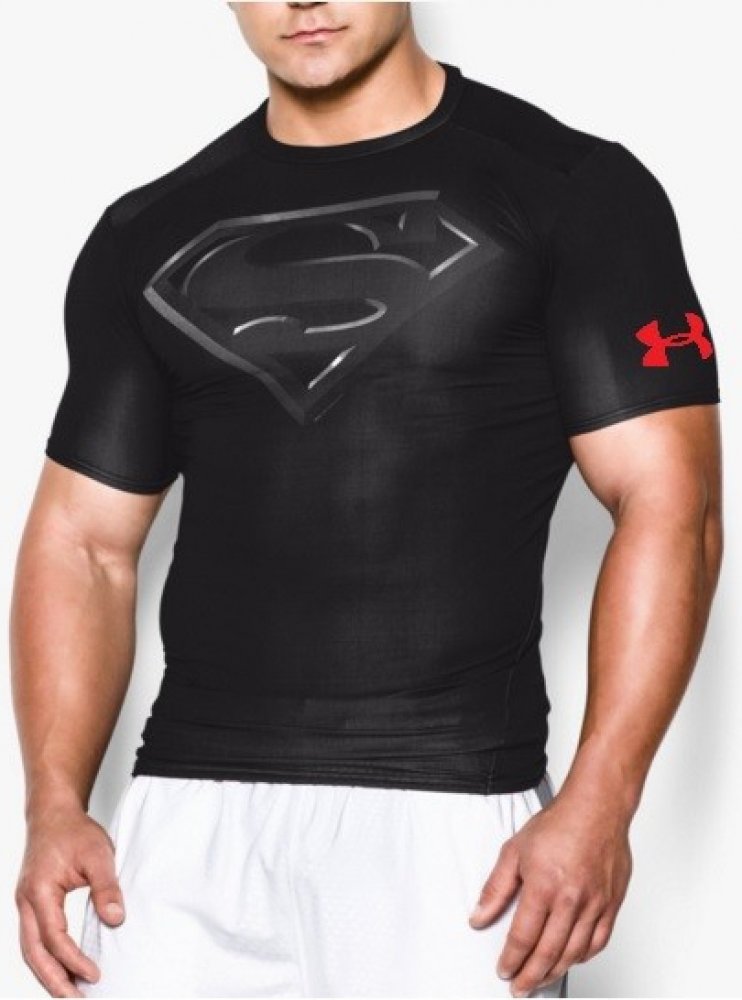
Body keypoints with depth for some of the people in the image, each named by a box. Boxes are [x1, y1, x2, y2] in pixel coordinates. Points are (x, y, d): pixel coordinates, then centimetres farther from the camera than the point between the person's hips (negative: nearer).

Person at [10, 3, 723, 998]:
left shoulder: (573, 192, 1)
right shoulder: (147, 239, 12)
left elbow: (667, 505, -5)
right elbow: (85, 541, 13)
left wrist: (598, 804, -14)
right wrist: (55, 805, -1)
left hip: (449, 813, -3)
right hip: (186, 813, 3)